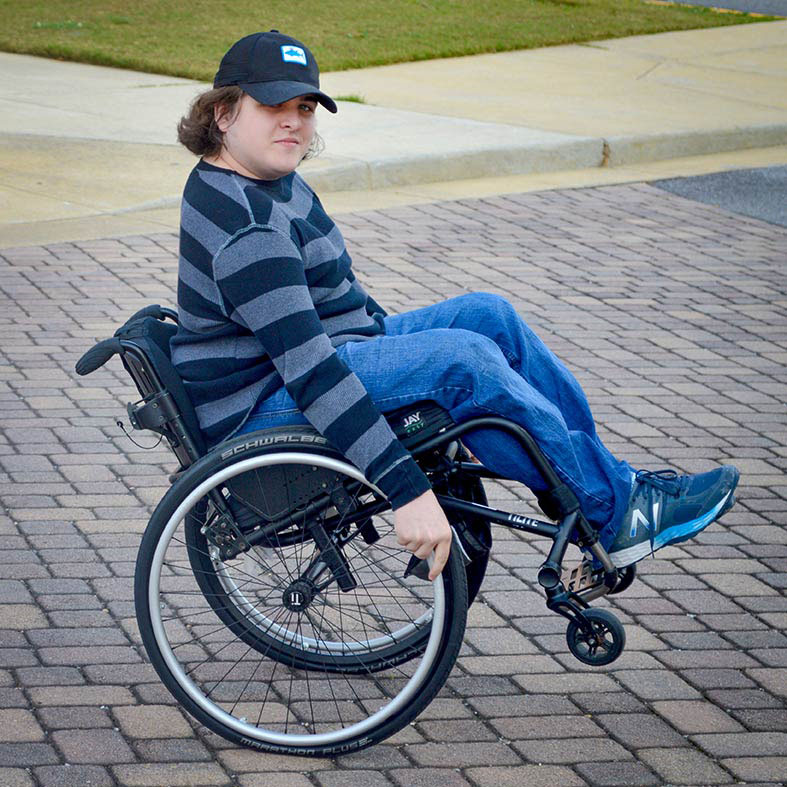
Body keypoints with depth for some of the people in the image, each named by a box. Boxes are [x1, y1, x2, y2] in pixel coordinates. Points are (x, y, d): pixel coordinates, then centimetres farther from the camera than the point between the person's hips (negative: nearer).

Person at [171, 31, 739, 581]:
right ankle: (616, 514, -14)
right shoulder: (247, 230, -26)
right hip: (264, 410, -11)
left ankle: (605, 475, 6)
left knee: (488, 314, 1)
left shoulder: (269, 180, 8)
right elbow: (311, 372, -33)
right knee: (462, 358, -24)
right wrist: (407, 491, -37)